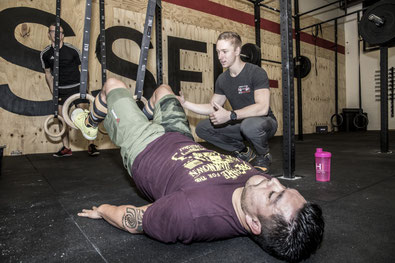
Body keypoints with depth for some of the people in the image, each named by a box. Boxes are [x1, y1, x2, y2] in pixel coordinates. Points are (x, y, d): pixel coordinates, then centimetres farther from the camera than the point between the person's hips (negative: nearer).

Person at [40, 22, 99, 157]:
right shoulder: (45, 53, 2)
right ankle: (66, 148, 14)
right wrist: (53, 91, 4)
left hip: (76, 87, -3)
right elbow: (48, 73, 11)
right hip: (60, 90, 3)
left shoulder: (72, 50, -6)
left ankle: (91, 145, 0)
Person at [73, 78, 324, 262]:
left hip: (144, 149, -4)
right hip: (185, 142, 5)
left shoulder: (195, 212, -47)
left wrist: (101, 210, -5)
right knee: (162, 89, 28)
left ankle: (89, 124, 50)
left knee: (113, 84, 15)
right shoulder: (263, 184, -27)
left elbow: (133, 221, -27)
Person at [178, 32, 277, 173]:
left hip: (264, 121, -6)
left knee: (250, 124, -41)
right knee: (202, 128, -7)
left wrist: (230, 115, -37)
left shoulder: (256, 72, -17)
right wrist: (184, 103, -5)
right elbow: (213, 108, 7)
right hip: (241, 123, 6)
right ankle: (244, 152, 8)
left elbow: (262, 107, -29)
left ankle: (263, 156, -5)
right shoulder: (222, 79, 2)